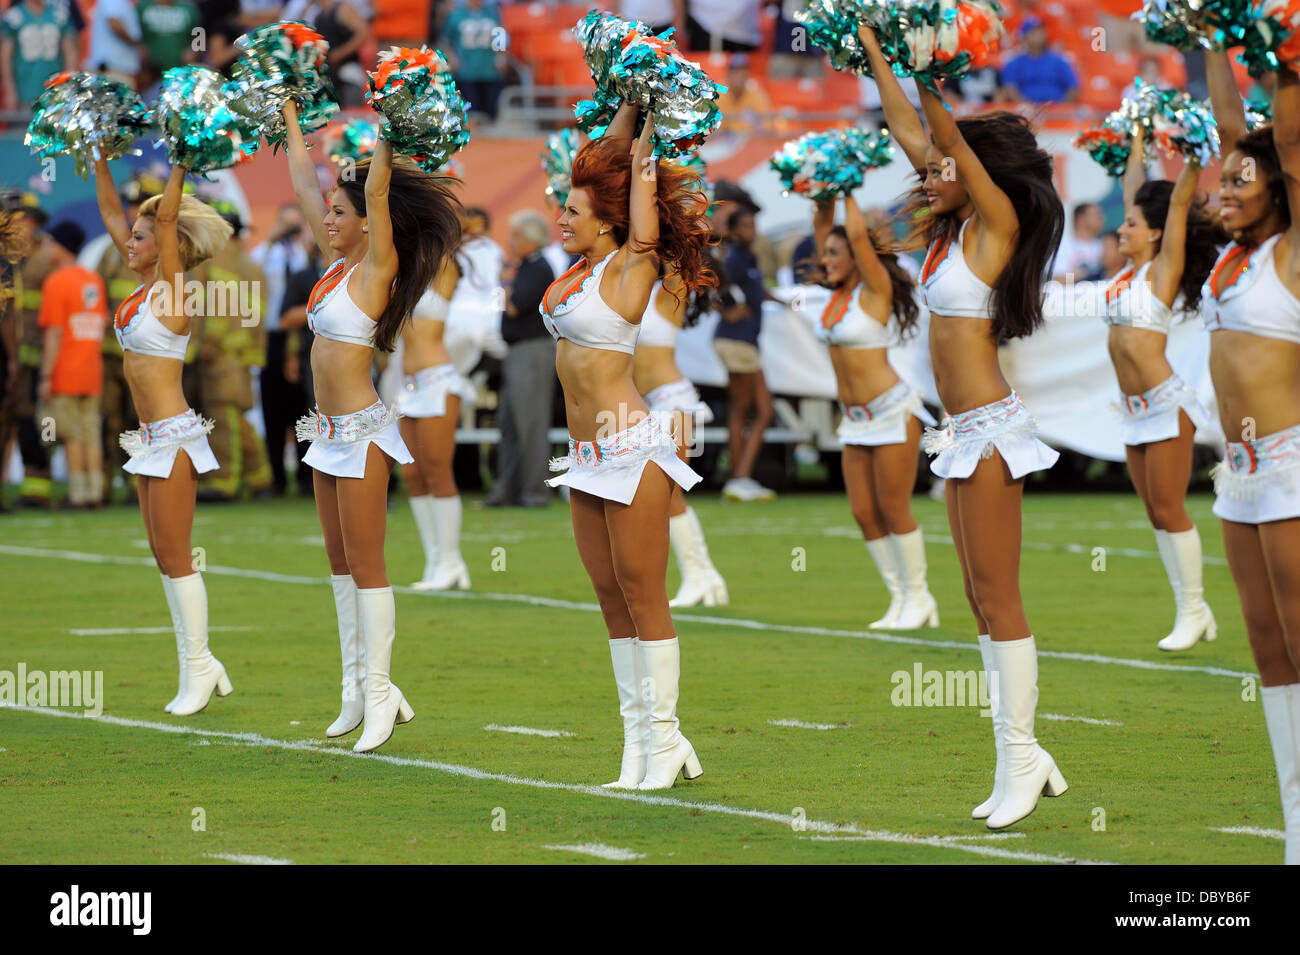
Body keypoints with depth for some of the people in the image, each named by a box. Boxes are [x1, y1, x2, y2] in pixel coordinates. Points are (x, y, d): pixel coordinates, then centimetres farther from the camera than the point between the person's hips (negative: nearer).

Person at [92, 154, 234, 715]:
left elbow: (167, 216, -21)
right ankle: (198, 664, 16)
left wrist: (180, 164, -20)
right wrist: (100, 158, 15)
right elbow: (111, 212, 16)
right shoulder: (143, 286, 10)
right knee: (164, 555, 10)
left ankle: (197, 669, 1)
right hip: (149, 437, 9)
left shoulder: (172, 290, -11)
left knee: (174, 556, -4)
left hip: (173, 434, -9)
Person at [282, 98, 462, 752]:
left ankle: (378, 692, -4)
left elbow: (376, 192, -23)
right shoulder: (339, 263, 10)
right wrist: (290, 119, 22)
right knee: (339, 562, 10)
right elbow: (305, 186, 18)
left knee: (365, 564, -6)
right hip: (329, 430, 9)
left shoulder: (377, 268, -11)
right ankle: (357, 686, 14)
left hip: (362, 431, -9)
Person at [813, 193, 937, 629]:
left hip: (891, 411, -8)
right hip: (856, 419, 8)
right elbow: (822, 228, 12)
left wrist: (848, 193, -10)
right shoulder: (839, 292, 8)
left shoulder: (875, 289, -10)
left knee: (893, 509, -4)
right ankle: (900, 598, 13)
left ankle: (918, 597, 7)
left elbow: (858, 235, -21)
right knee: (864, 513, 5)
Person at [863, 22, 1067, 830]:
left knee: (998, 597, -8)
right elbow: (912, 133, 18)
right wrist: (874, 53, 17)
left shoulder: (998, 221, -8)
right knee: (984, 601, 9)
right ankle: (1025, 760, 12)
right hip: (964, 431, 9)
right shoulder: (956, 230, 12)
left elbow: (946, 134, -16)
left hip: (991, 428, -9)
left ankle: (1021, 757, -5)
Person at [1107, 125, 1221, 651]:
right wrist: (1136, 144, 26)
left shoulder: (1163, 269, -7)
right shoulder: (1131, 269, 11)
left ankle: (1193, 612, 0)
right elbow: (1135, 194, 21)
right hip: (1136, 408, 8)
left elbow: (1178, 201, -15)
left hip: (1165, 401, -8)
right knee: (1157, 513, 7)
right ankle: (1190, 612, 11)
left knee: (1168, 509, -6)